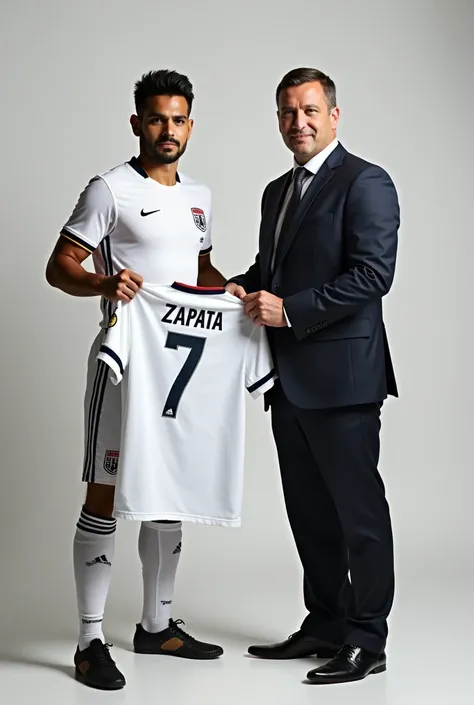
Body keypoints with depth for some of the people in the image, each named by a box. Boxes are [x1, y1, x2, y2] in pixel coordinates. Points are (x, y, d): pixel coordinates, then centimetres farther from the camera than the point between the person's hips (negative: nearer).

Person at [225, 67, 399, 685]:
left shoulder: (365, 183, -8)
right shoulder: (278, 192, 19)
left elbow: (373, 273, -18)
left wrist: (288, 309, -19)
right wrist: (244, 287, 5)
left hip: (341, 376, -8)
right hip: (290, 378, 9)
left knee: (358, 509, 0)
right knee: (309, 510, 15)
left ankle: (366, 641, 10)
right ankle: (325, 625, 27)